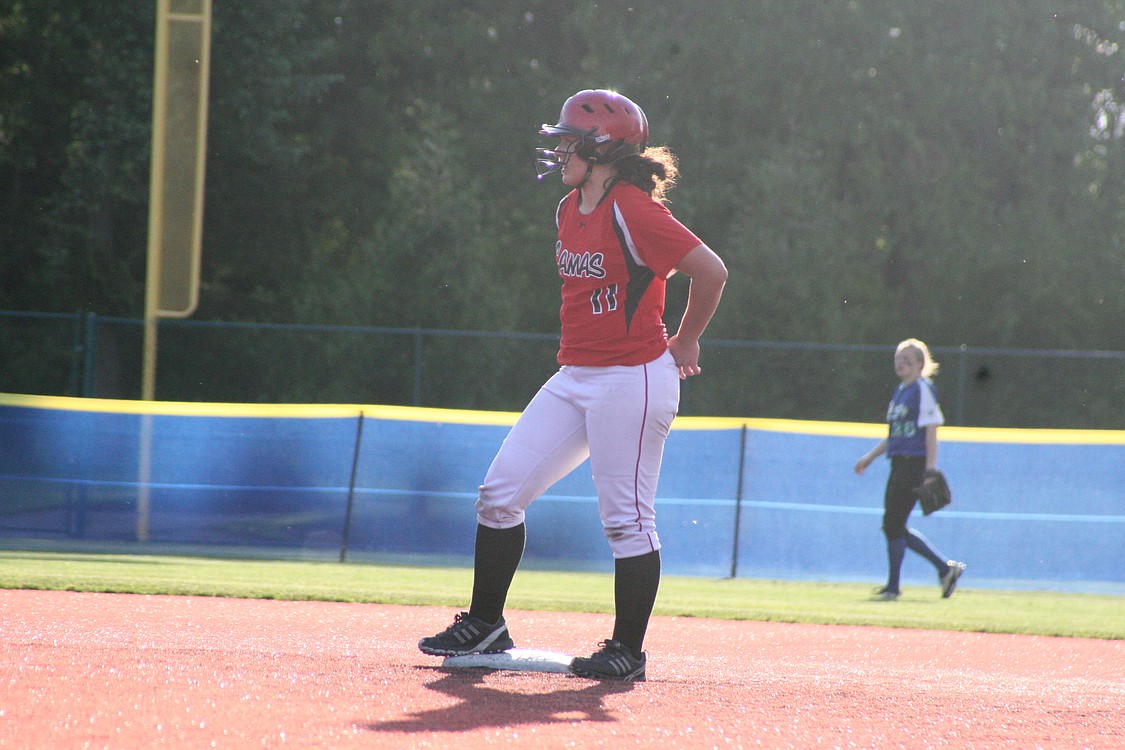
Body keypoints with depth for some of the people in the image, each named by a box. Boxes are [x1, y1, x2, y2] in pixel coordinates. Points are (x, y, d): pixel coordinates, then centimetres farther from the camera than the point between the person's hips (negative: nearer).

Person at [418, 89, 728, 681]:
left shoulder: (632, 211, -16)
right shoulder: (570, 210, 11)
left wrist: (684, 343, -7)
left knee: (625, 517, -5)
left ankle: (628, 651, 5)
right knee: (500, 492, 4)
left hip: (632, 381, -9)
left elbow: (710, 270, -18)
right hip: (574, 380, 9)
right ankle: (485, 626, 14)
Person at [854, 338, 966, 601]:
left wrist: (930, 470, -18)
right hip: (899, 465, 9)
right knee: (893, 527, 9)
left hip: (915, 463, -9)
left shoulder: (923, 389, -8)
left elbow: (931, 430, -13)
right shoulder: (899, 392, 18)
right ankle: (946, 568, 17)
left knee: (893, 524, -8)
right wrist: (870, 457, 22)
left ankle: (893, 586, 1)